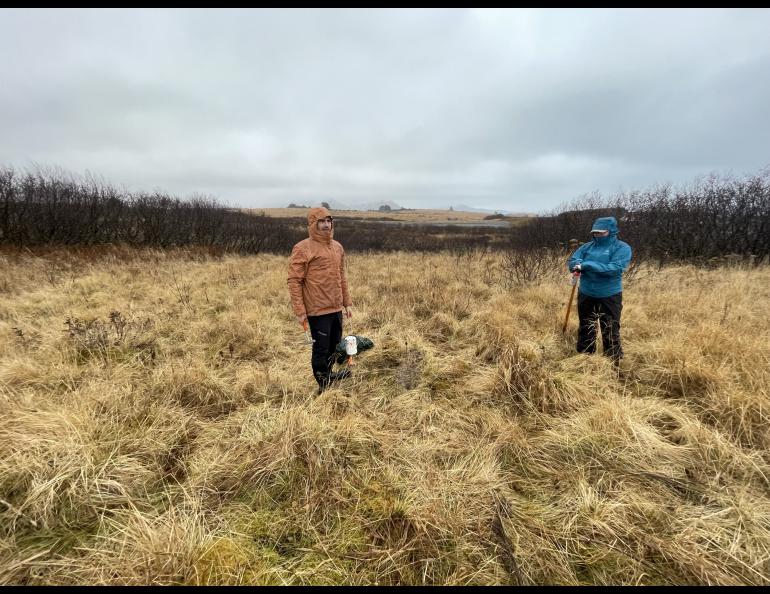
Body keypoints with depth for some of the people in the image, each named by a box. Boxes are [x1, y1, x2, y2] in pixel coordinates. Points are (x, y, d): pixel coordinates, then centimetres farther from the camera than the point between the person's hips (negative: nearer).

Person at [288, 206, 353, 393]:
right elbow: (294, 281, -12)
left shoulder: (337, 247, 11)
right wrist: (299, 311, -16)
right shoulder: (303, 249, -11)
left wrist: (347, 303, 15)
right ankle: (323, 385, 20)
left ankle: (327, 377, 37)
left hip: (336, 308, 7)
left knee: (334, 346, 18)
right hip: (318, 310, -7)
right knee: (321, 348, 3)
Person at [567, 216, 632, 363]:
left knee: (610, 330, 3)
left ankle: (613, 362, 18)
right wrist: (580, 264, -25)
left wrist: (588, 265, -25)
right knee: (585, 328, 17)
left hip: (609, 296, -5)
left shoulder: (622, 248, -9)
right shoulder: (587, 247, 5)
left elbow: (615, 268, -23)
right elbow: (571, 263, -2)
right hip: (585, 294, 5)